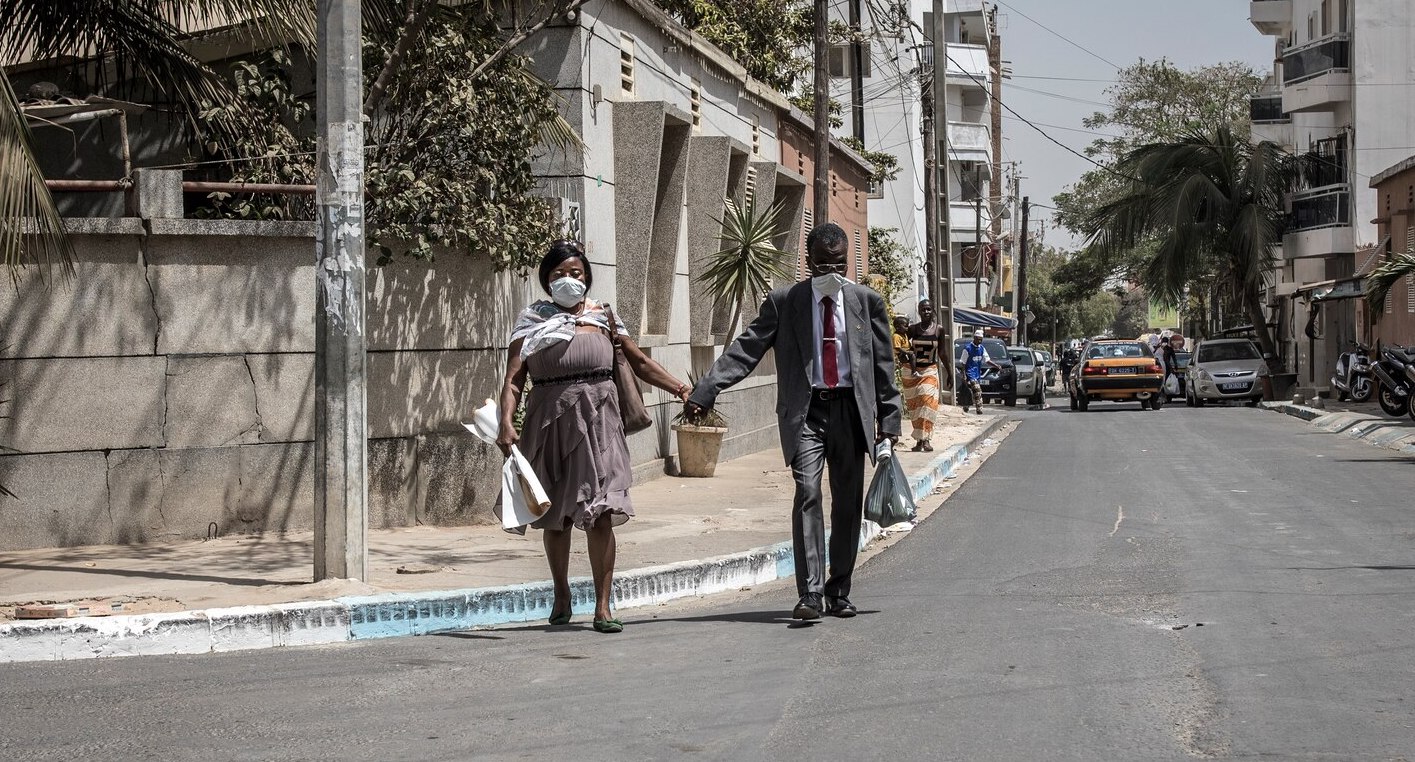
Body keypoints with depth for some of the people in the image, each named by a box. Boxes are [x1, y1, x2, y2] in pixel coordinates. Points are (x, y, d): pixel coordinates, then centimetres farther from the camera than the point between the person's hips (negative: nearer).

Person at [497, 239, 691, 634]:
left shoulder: (602, 316, 13)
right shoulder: (533, 320, 8)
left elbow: (640, 363, 13)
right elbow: (513, 379, 0)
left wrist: (681, 389, 3)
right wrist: (506, 423, -14)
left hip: (597, 421, 0)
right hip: (549, 422, 0)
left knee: (600, 513, -9)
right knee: (555, 516, 9)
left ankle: (603, 607, -6)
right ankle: (561, 596, 28)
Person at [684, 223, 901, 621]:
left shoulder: (867, 301, 9)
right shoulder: (784, 302, 4)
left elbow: (884, 364, 11)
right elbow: (747, 349, -2)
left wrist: (888, 420, 6)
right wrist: (705, 391, -14)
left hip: (851, 410, 2)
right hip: (805, 410, -2)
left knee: (847, 504, 6)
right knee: (807, 493, -17)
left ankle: (839, 592, 18)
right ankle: (810, 593, -20)